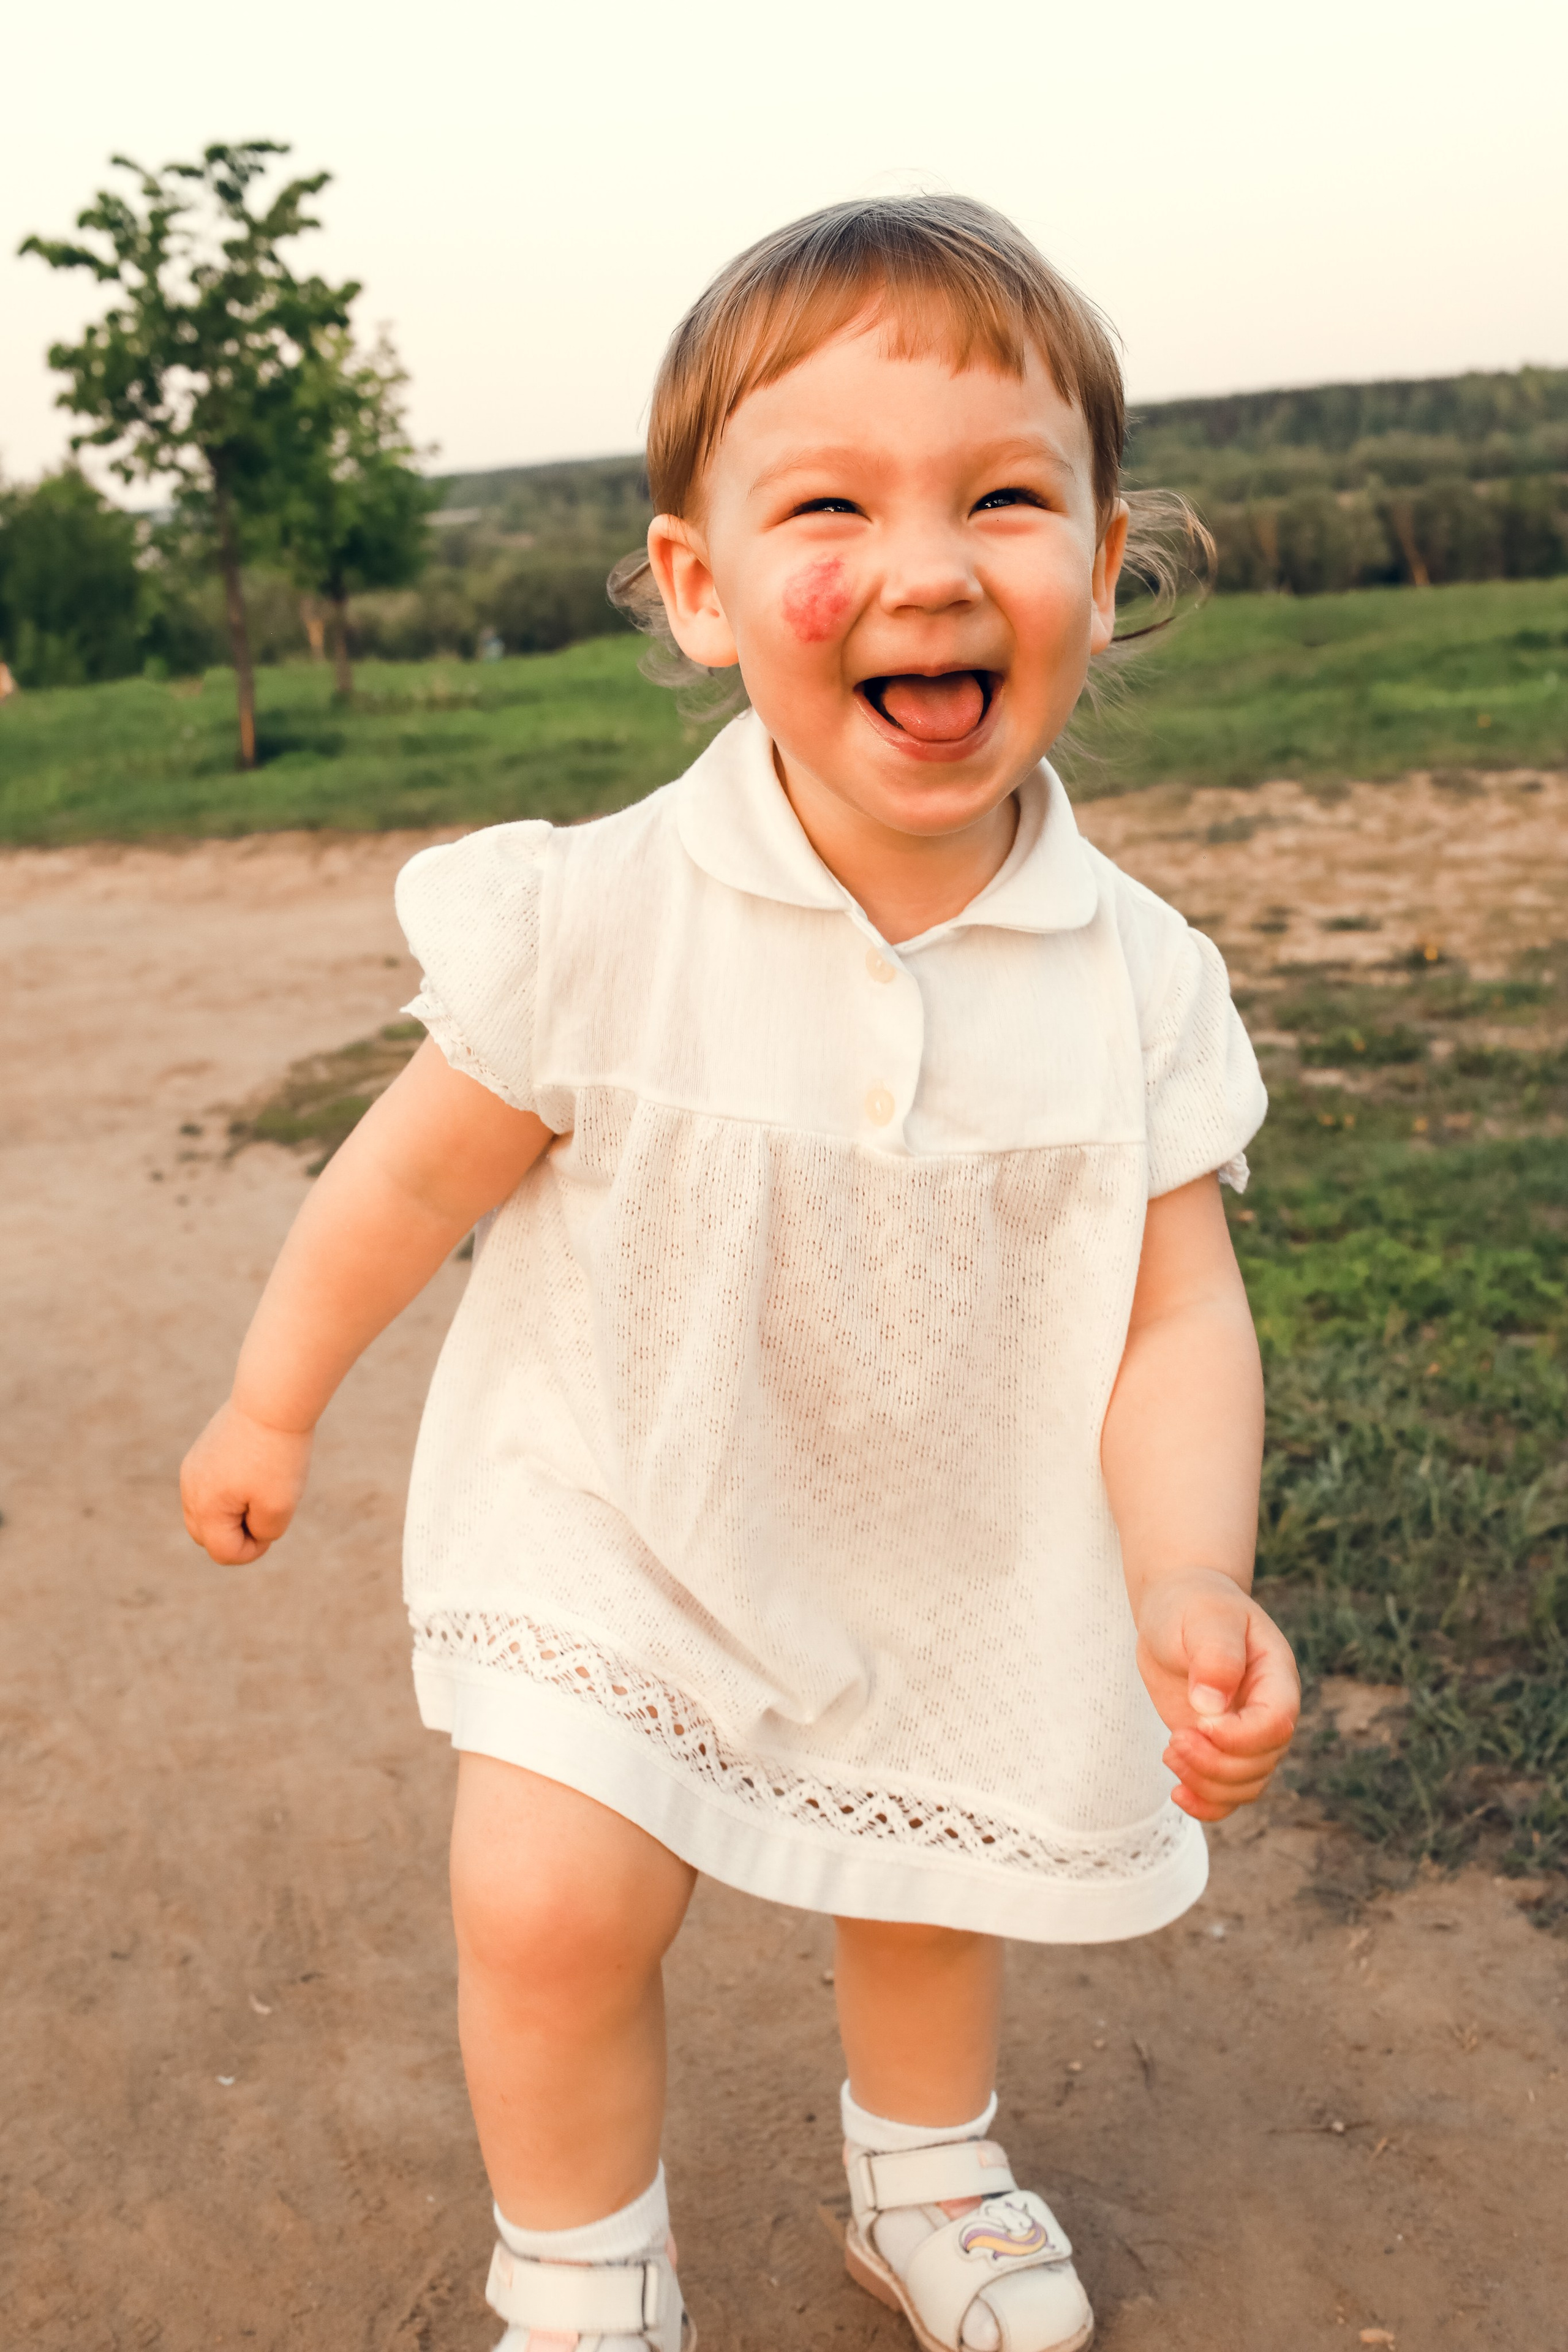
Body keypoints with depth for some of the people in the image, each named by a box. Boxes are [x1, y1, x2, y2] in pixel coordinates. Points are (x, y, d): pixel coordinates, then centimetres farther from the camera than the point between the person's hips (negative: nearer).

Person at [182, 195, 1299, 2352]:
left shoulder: (1138, 980, -19)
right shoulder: (604, 921, -25)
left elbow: (1175, 1317, -15)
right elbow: (418, 1176, -11)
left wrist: (1193, 1587, -31)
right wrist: (271, 1407, 2)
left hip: (960, 1579, 3)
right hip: (622, 1530, -2)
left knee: (935, 1892, 21)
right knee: (549, 1910, -13)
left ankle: (926, 2179, 55)